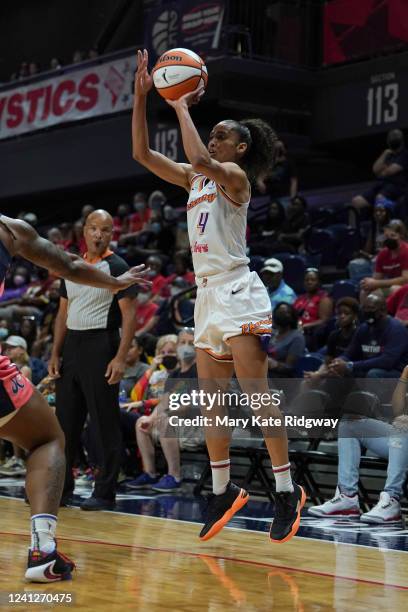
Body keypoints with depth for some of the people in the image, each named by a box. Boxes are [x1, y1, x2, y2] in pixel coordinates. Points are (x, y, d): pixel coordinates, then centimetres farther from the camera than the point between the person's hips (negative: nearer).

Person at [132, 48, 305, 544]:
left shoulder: (235, 175, -6)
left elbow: (200, 158, -27)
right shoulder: (193, 180, 17)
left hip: (237, 290, -8)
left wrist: (182, 106, -16)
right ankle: (223, 491, 17)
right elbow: (142, 153, 13)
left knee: (255, 393, -13)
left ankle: (287, 490, -10)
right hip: (207, 293, 9)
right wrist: (141, 95, 6)